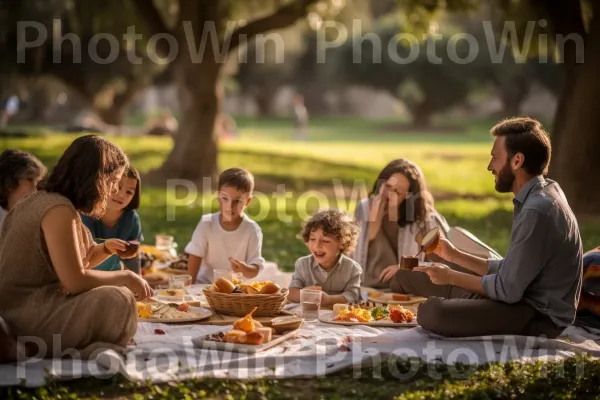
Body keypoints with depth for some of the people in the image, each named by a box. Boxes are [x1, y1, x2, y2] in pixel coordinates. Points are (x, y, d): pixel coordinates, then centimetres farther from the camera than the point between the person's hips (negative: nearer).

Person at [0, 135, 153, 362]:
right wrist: (126, 277, -9)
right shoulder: (59, 209, -18)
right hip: (25, 317, -11)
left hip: (26, 310, 11)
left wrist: (106, 248, 7)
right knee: (119, 301, -26)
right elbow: (76, 280, -22)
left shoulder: (43, 199, 14)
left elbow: (74, 265, 23)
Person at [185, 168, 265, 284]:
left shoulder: (252, 230, -12)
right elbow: (195, 257, -6)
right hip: (205, 285, 0)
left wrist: (244, 269, -33)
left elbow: (255, 269, -12)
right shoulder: (206, 224, -9)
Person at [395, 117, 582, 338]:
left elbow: (508, 289, -21)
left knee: (432, 313, -35)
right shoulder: (536, 198, 9)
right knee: (409, 275, 11)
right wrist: (455, 255, 11)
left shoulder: (538, 210, -23)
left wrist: (451, 277, -8)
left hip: (539, 316, -9)